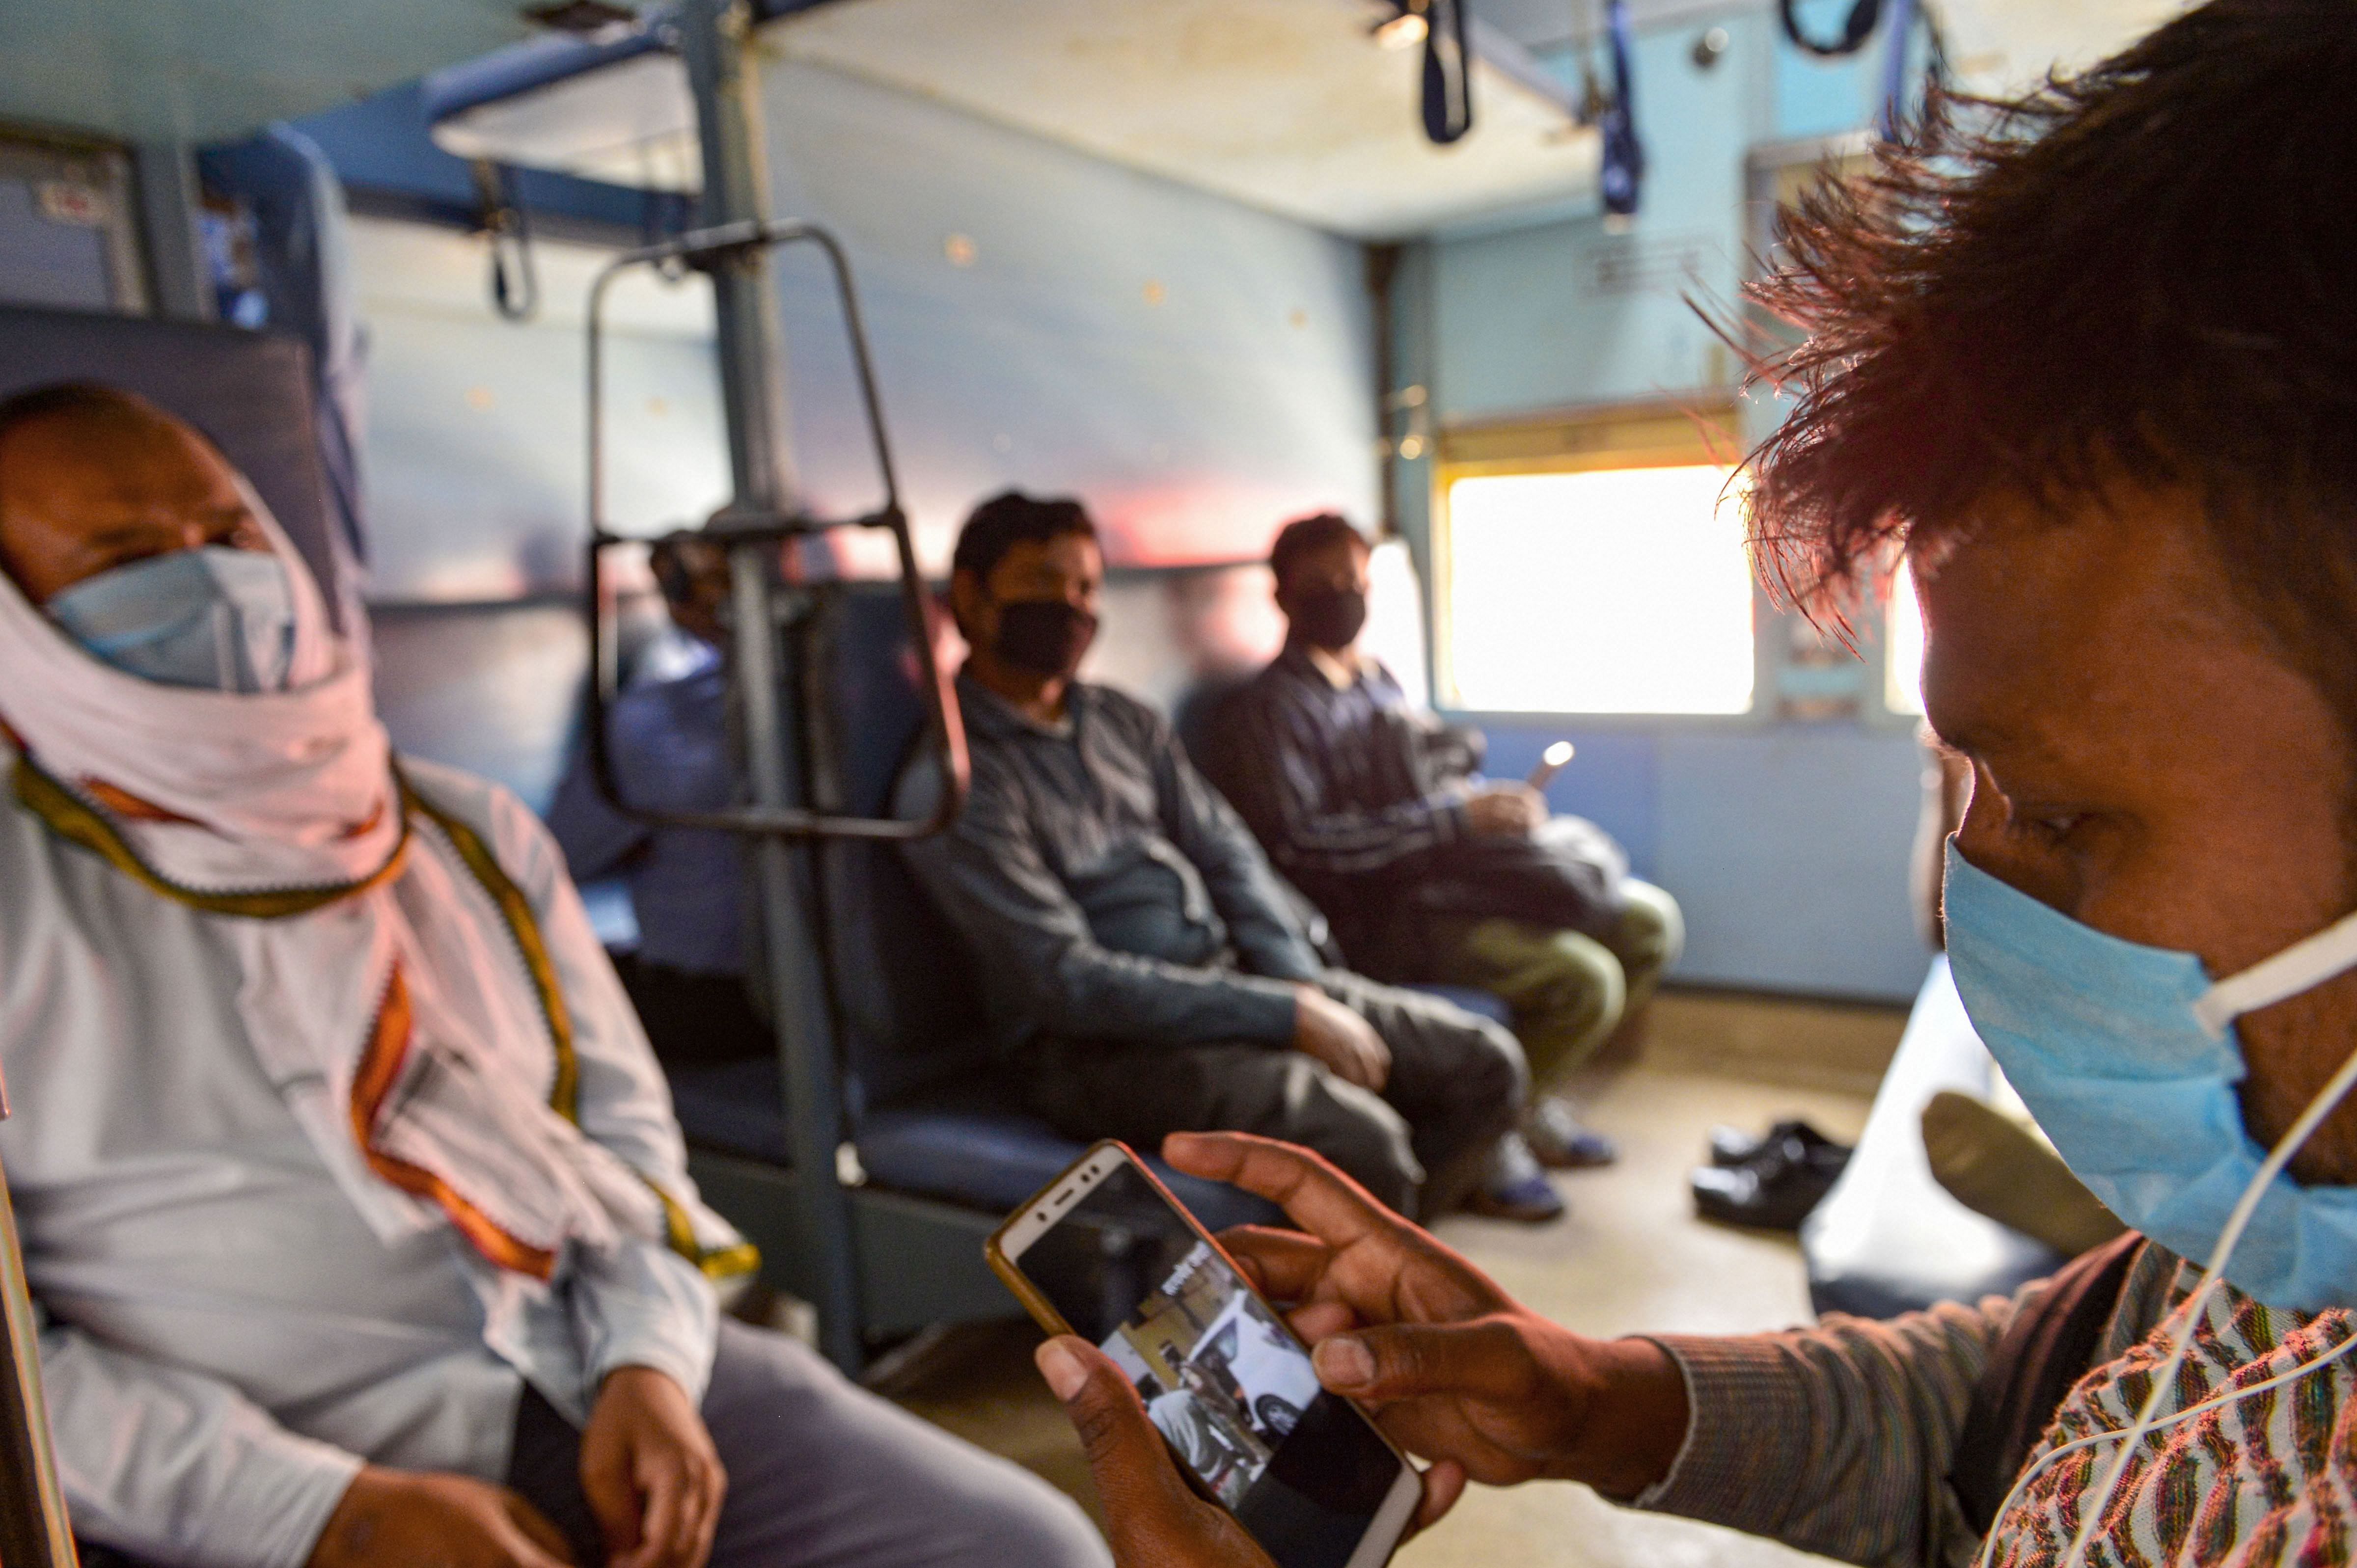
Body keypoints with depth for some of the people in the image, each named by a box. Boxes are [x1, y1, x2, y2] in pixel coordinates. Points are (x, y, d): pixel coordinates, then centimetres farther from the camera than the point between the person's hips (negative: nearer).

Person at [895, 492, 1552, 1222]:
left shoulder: (1123, 721, 13)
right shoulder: (948, 781, -12)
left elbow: (1226, 853, 11)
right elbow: (1068, 982, -18)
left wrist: (1304, 990, -7)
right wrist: (1286, 1017, -19)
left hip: (1229, 981, 8)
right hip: (1097, 1046, -7)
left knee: (1485, 1064, 0)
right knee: (1355, 1137, -30)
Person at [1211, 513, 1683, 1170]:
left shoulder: (1376, 678, 19)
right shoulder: (1267, 708, -9)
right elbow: (1297, 844, -21)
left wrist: (1493, 802, 2)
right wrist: (1457, 815, -19)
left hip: (1452, 876, 9)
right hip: (1382, 917, -9)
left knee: (1649, 921, 5)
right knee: (1584, 977, -23)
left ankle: (1525, 1091, 15)